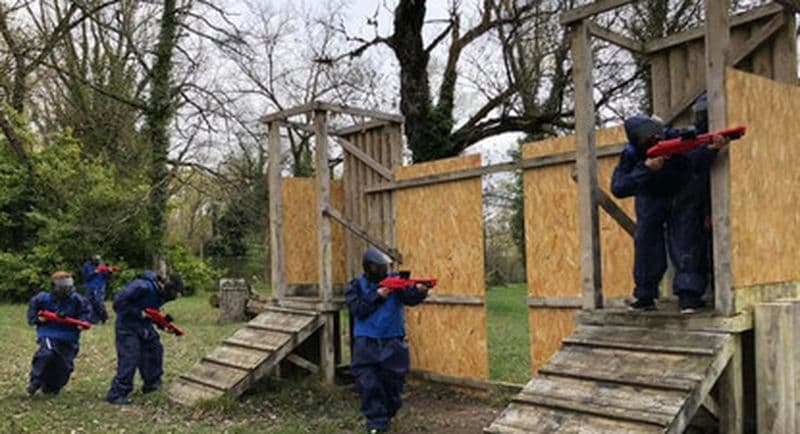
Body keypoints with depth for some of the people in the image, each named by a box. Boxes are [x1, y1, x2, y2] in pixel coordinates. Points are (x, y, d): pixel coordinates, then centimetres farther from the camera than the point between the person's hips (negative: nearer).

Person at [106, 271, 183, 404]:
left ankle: (152, 384, 26)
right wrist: (138, 313, -26)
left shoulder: (161, 294, -1)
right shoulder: (142, 287, -29)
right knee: (130, 358, -12)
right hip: (128, 326, -9)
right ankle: (116, 394, -3)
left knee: (155, 348, 10)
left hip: (144, 325, 9)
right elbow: (119, 302, -27)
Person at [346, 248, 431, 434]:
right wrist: (377, 295, -20)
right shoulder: (357, 285, 1)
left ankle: (387, 414, 33)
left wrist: (419, 291, -39)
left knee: (392, 383, 12)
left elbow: (409, 298, -17)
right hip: (366, 344, -1)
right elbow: (357, 309, -13)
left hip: (392, 342, 1)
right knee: (369, 384, -5)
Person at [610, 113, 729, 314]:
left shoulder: (675, 138, -31)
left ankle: (688, 294, -12)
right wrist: (646, 168, -49)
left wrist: (711, 148, -65)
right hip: (650, 198, 2)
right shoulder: (631, 155, -27)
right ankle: (644, 295, 12)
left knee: (685, 238, -15)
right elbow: (618, 188, -38)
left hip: (683, 194, -1)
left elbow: (697, 162, -43)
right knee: (646, 240, -1)